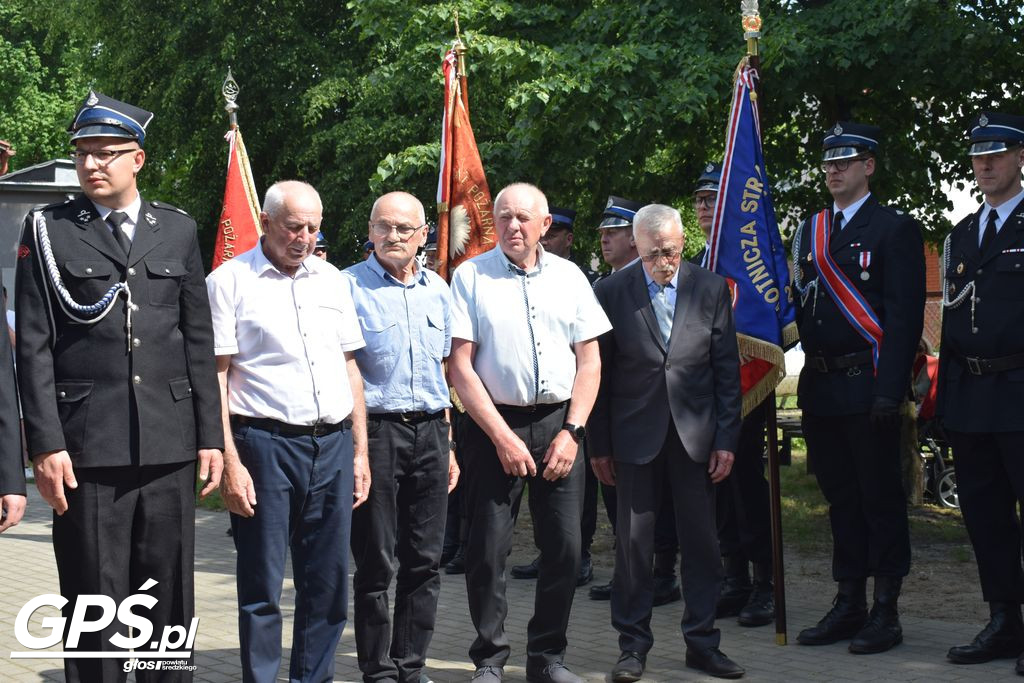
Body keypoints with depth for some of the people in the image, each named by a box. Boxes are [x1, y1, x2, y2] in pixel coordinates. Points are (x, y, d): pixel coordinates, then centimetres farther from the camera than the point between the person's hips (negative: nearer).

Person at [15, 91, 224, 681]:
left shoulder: (179, 229, 10)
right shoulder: (49, 229, 3)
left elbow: (199, 340, 11)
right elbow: (34, 345, -1)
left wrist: (211, 435, 7)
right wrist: (46, 444, -9)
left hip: (170, 447, 2)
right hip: (86, 448, -2)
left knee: (171, 600, 8)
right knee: (94, 603, 3)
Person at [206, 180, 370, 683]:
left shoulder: (330, 279, 14)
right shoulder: (230, 281, -1)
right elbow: (214, 376, -6)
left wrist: (360, 451, 12)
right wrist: (229, 462, -13)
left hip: (332, 446, 5)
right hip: (266, 445, -5)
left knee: (328, 584, 9)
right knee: (262, 586, 1)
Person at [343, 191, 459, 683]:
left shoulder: (437, 289, 12)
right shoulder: (349, 286, -4)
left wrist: (448, 446, 16)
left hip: (429, 431, 5)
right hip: (375, 431, -5)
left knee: (425, 562, 7)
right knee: (376, 563, 1)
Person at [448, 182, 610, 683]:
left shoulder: (568, 277, 9)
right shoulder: (471, 276, 0)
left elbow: (589, 361, 8)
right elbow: (459, 367, -5)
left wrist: (571, 432, -3)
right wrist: (503, 437, -10)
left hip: (559, 423, 3)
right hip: (494, 422, -2)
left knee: (564, 547, 3)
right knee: (488, 548, -1)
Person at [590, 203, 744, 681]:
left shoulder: (711, 289, 2)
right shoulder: (611, 292, -2)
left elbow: (727, 368, 4)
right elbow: (598, 373, 1)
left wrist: (726, 438, -1)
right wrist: (599, 446, -1)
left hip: (695, 436, 1)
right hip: (635, 437, -1)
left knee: (701, 543, 6)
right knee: (632, 543, 3)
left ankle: (702, 643, 17)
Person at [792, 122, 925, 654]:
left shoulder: (894, 228, -3)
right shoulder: (809, 232, 16)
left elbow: (904, 314, -10)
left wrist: (890, 387, -18)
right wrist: (807, 382, 6)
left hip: (867, 386, -6)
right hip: (821, 386, 6)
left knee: (881, 498, 0)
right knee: (841, 498, 12)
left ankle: (886, 613, 7)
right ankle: (849, 605, 20)